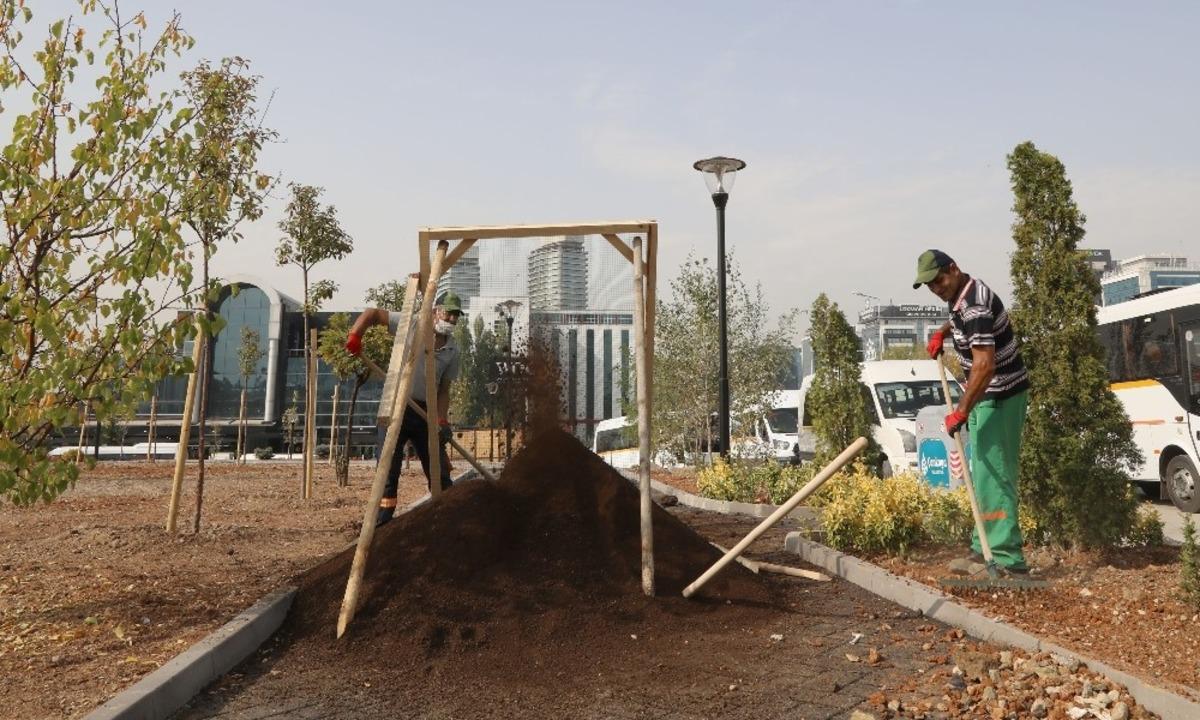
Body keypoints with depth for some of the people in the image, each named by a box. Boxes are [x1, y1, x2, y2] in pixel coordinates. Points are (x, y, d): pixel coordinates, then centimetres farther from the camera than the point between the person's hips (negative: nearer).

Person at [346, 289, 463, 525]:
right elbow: (372, 313, -6)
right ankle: (383, 520, 3)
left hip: (426, 411, 4)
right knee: (389, 468, -5)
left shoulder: (452, 352, 6)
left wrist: (442, 419, -9)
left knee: (439, 470, 6)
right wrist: (354, 336, -21)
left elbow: (443, 390, 6)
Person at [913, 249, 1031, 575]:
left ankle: (1006, 557, -11)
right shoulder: (962, 294, 7)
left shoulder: (974, 305, -24)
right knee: (984, 475, 12)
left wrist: (962, 411, -33)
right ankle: (984, 549, 19)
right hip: (989, 395, 10)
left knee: (993, 474, -12)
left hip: (1000, 397, -10)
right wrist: (942, 332, 18)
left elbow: (984, 365, -32)